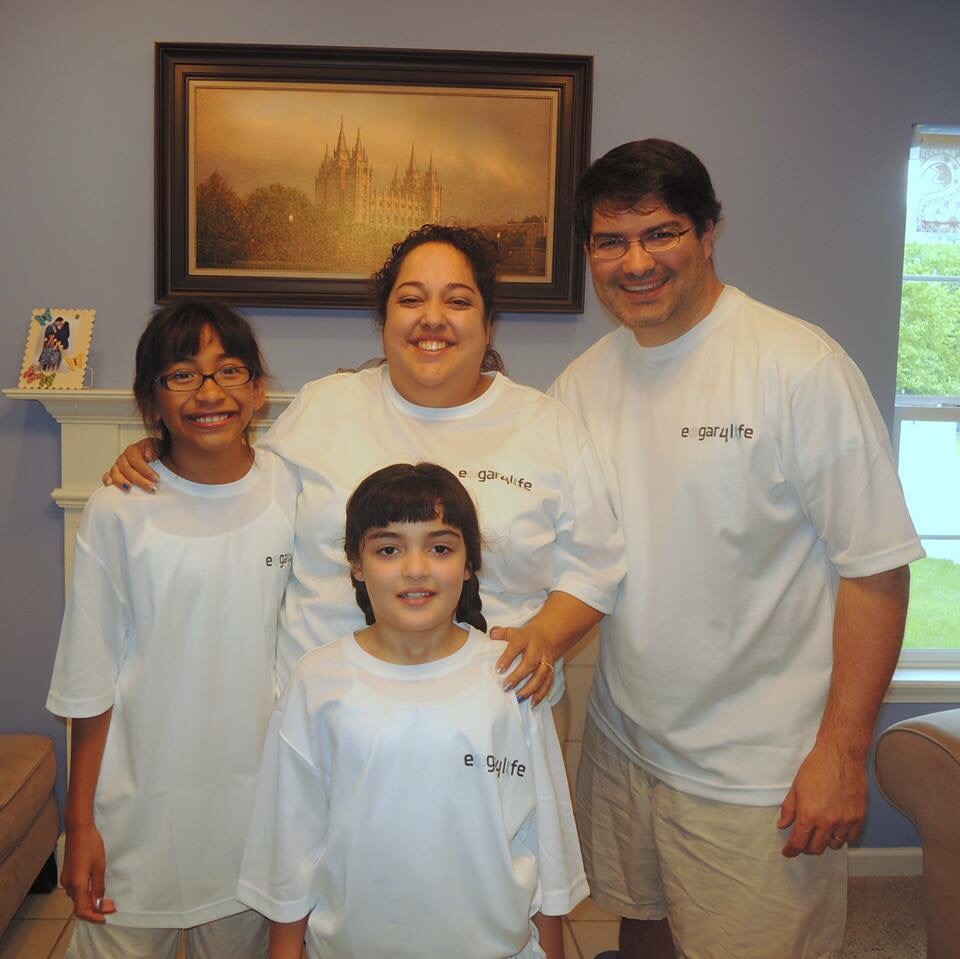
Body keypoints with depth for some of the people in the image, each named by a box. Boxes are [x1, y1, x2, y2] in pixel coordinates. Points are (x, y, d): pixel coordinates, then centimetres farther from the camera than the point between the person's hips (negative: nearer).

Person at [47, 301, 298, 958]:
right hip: (143, 799, -2)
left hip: (256, 791, 2)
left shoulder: (292, 492, -5)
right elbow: (90, 681, -5)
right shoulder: (120, 511, -11)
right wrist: (79, 822, -2)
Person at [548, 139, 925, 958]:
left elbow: (875, 566, -15)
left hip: (757, 772, -5)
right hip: (624, 741, 5)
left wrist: (842, 752, -15)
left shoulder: (801, 367, -16)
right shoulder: (584, 382, 2)